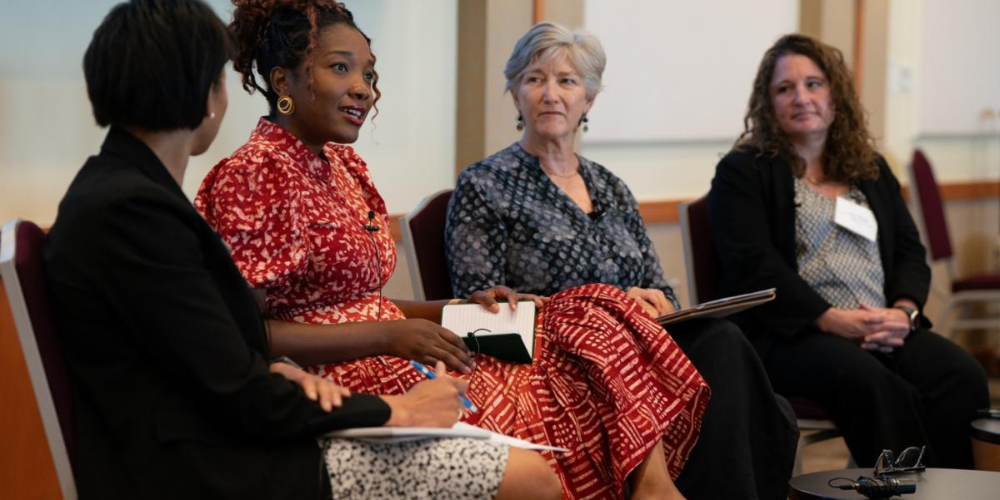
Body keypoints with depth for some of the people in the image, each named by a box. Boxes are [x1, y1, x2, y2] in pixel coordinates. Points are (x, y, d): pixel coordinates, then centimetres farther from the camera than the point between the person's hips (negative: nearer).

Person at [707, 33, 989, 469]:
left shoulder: (871, 170, 25)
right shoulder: (742, 172, 7)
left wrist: (904, 311, -4)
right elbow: (753, 266, -6)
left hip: (886, 329, 5)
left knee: (963, 376, -24)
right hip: (792, 333, -5)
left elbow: (910, 252, 19)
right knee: (871, 384, -36)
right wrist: (831, 319, -16)